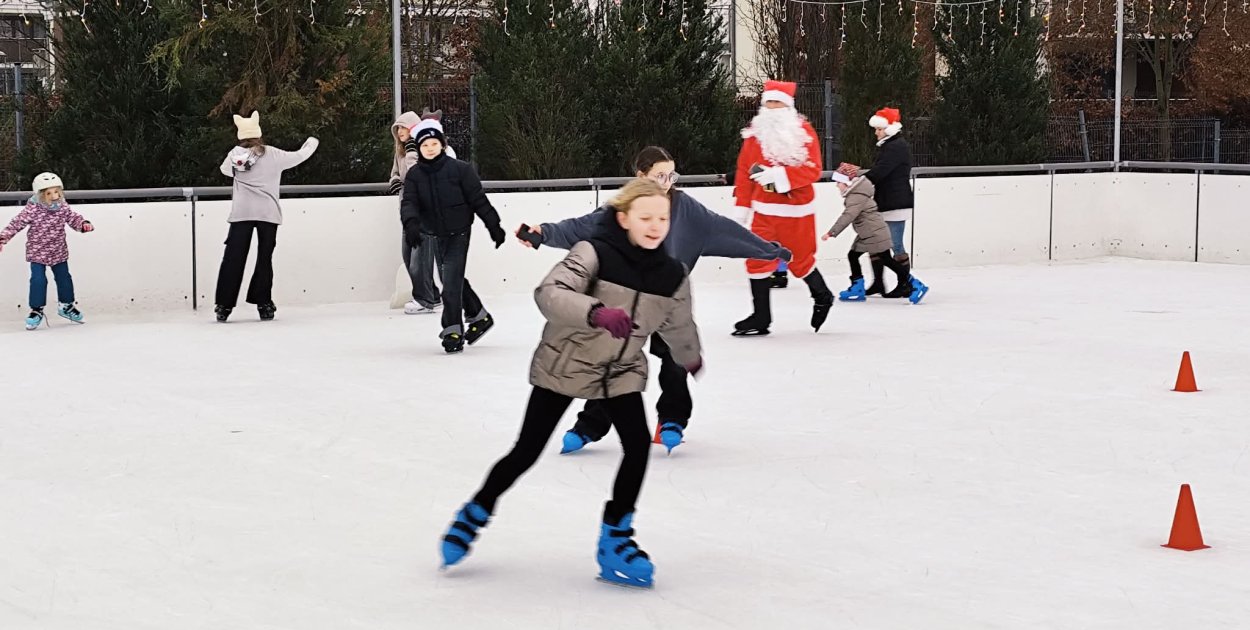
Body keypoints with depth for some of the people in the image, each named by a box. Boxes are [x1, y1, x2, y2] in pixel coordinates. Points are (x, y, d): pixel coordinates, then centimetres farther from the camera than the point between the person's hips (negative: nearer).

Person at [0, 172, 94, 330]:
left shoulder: (63, 207, -6)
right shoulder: (32, 209, -18)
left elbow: (73, 219, 6)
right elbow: (16, 224, -16)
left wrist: (84, 224, -15)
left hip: (59, 252, 4)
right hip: (37, 252, -4)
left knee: (64, 278, 14)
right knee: (38, 280, -9)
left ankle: (66, 305, 35)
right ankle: (36, 310, 5)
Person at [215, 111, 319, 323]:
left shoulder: (235, 155, 3)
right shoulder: (273, 155, 3)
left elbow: (225, 170, 22)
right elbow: (298, 157, 17)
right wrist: (311, 144, 36)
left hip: (241, 213, 0)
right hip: (268, 213, 0)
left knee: (234, 258, 1)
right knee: (264, 259, 8)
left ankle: (224, 307, -2)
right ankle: (264, 305, 7)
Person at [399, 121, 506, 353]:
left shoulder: (460, 169, -12)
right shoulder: (414, 174, -2)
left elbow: (478, 199, -8)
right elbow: (409, 202, -13)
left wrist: (494, 226, -5)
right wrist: (411, 223, -34)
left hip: (458, 233, -5)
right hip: (435, 234, 5)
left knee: (451, 280, -14)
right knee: (451, 280, 14)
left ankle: (453, 330, -12)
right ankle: (479, 317, 32)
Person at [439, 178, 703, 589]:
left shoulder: (671, 275, -7)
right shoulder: (595, 254, -23)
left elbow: (678, 325, 14)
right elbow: (550, 293, -38)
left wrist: (692, 358, 31)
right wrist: (597, 313, -54)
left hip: (622, 372, 4)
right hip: (564, 366, -4)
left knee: (638, 445, -13)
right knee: (527, 451, 2)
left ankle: (615, 538, 3)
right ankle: (475, 515, 26)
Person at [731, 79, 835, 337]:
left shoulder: (804, 131, -7)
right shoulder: (755, 133, 2)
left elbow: (813, 170, -14)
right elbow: (744, 171, 5)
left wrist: (779, 175, -25)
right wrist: (742, 205, 2)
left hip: (797, 210, -3)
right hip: (765, 210, 3)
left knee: (800, 260, 8)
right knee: (758, 260, -4)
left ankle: (822, 298, 36)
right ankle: (761, 317, 5)